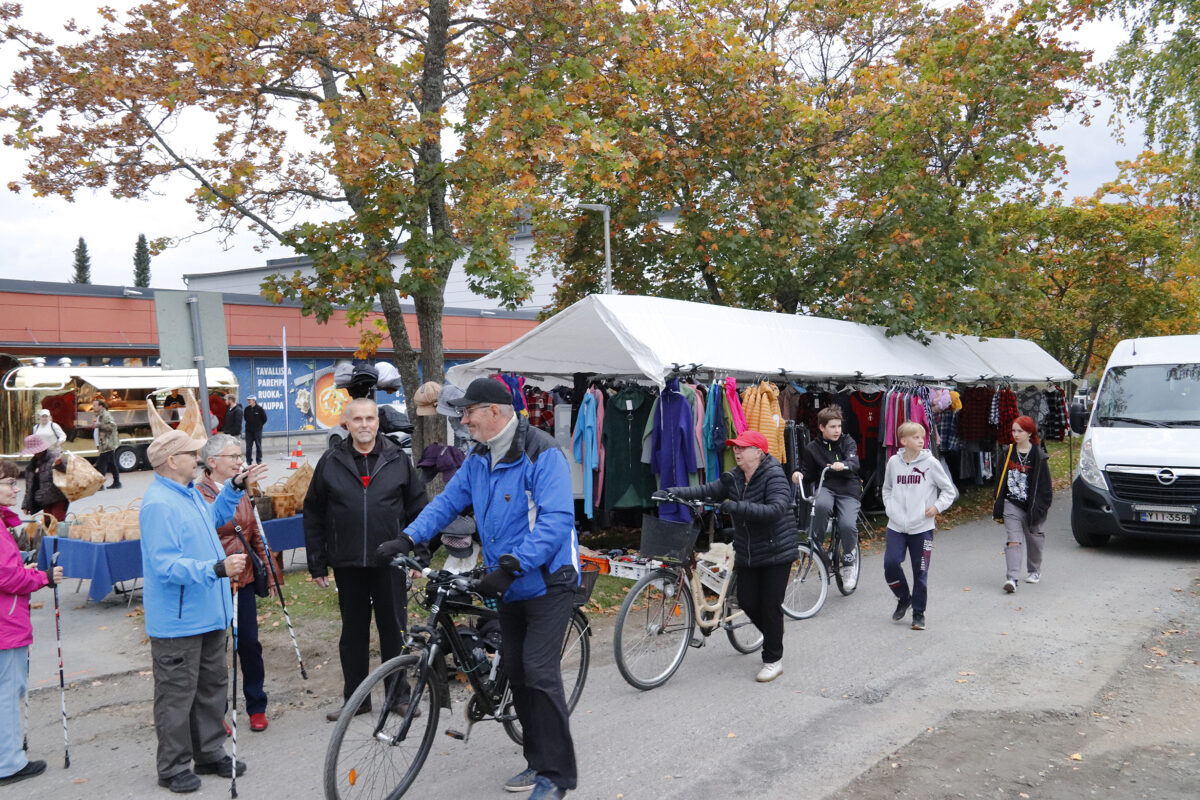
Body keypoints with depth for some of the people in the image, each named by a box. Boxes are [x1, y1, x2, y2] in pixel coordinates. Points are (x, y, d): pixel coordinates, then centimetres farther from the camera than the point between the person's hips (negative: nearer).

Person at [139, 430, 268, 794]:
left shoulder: (189, 492, 9)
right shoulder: (159, 504, -22)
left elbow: (213, 517, 30)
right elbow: (166, 566, -29)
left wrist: (235, 488, 18)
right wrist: (216, 569, -37)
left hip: (208, 614, 10)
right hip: (177, 621, -10)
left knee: (212, 687, 18)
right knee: (177, 695, 3)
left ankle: (210, 754, 31)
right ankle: (174, 767, 17)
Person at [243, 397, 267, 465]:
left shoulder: (259, 408, -8)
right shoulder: (246, 409, 2)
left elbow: (264, 418, 1)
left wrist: (259, 425, 5)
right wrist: (249, 424, 12)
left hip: (257, 430, -3)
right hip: (248, 431, 3)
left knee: (258, 446, 3)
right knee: (248, 446, 4)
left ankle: (259, 461, 11)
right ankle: (248, 461, 12)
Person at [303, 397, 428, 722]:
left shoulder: (398, 460, 2)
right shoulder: (330, 462, 2)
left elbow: (417, 509, 6)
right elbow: (313, 515, 5)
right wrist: (317, 563, 3)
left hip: (390, 562, 0)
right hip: (347, 564, 1)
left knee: (394, 628, 8)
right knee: (353, 631, 11)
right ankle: (354, 697, 24)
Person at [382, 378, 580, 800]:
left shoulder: (542, 454, -19)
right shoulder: (479, 458, 7)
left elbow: (556, 521, -27)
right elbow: (448, 501, 10)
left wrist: (511, 565, -32)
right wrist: (407, 538, -5)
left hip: (547, 580, -8)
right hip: (510, 585, 8)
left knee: (539, 673, -11)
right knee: (516, 672, 12)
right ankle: (537, 761, 26)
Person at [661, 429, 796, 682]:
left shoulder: (774, 476, -17)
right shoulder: (734, 478, 4)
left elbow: (776, 509, -32)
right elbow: (706, 491, -4)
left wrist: (737, 507, -38)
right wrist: (673, 492, -19)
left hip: (777, 550, -6)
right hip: (747, 552, 6)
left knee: (770, 605, -4)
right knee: (747, 601, 5)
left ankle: (773, 660, 12)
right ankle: (774, 635, 35)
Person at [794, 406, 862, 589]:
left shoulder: (847, 441, 6)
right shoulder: (812, 448, 8)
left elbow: (854, 463, -10)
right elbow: (808, 475, 13)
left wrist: (843, 465, -33)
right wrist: (800, 475, -11)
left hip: (848, 491, 0)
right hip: (826, 488, 0)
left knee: (847, 525, -27)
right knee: (821, 505, -38)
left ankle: (848, 562, 0)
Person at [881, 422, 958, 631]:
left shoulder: (930, 463, -3)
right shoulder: (894, 462, 4)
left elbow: (949, 490, 5)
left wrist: (937, 507, -8)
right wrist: (889, 505, 6)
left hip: (922, 527, -2)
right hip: (896, 526, 2)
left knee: (920, 572, 3)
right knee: (890, 563, -9)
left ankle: (919, 613, 19)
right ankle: (903, 598, 18)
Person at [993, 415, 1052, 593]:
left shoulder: (1039, 456, -8)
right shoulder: (1008, 453, 3)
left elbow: (1045, 486, -6)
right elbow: (1001, 481, 9)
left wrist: (1039, 510, -12)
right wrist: (998, 508, 8)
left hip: (1031, 505, -2)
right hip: (1012, 505, 2)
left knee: (1033, 538, 16)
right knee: (1014, 540, -10)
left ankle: (1035, 571, 39)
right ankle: (1012, 578, -17)